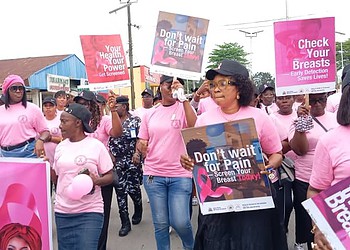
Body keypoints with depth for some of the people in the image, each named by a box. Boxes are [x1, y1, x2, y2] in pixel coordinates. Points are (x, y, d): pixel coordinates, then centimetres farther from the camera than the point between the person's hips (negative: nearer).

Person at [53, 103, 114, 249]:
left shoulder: (96, 145, -7)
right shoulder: (60, 147, 8)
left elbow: (110, 176, -4)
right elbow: (56, 176, 16)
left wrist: (96, 181, -22)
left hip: (90, 212, -5)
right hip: (62, 211, 5)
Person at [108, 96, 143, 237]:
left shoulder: (135, 120, 0)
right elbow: (109, 140, 9)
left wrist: (137, 153, -20)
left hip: (132, 161, -3)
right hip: (116, 162, 3)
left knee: (133, 189, 5)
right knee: (120, 191, 0)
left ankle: (138, 212, 35)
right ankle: (125, 223, 9)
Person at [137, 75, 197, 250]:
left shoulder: (184, 107, -1)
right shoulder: (150, 114, 9)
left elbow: (194, 126, -22)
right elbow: (141, 141, 16)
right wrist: (141, 146, -6)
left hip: (180, 175, -3)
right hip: (153, 175, 3)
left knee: (180, 222, -1)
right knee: (160, 224, 10)